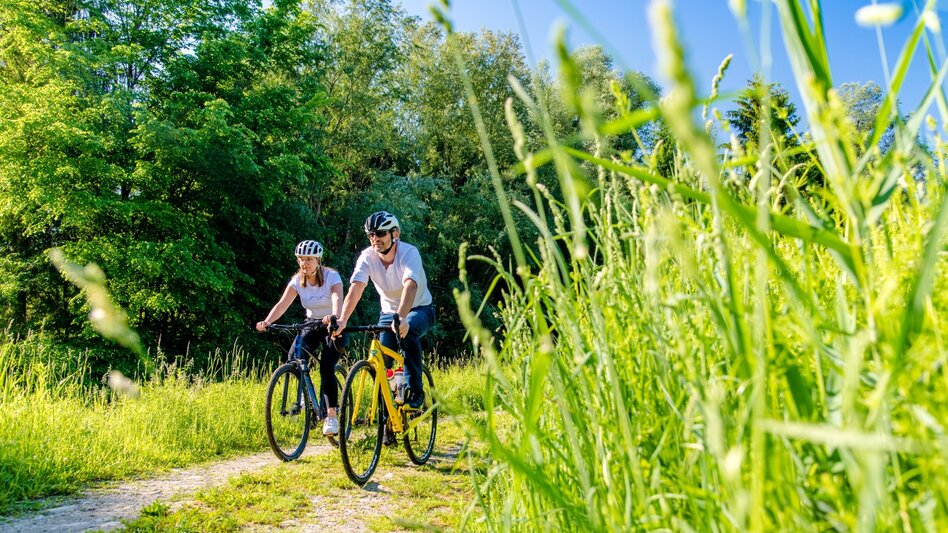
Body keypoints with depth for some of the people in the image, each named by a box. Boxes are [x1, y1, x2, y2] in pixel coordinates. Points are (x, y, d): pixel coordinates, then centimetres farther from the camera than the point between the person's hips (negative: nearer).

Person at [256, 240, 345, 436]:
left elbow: (337, 299, -38)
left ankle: (331, 416, -11)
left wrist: (334, 317, -60)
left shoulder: (331, 276, -19)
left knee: (326, 368, -20)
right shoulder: (297, 280, -8)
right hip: (312, 324, 4)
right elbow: (282, 303, -21)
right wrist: (267, 322, -40)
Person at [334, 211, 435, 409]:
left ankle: (416, 390, -22)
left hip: (420, 309, -3)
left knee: (408, 330, -35)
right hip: (389, 312, 4)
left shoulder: (409, 252, -26)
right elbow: (355, 290, -28)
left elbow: (410, 287, -43)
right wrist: (342, 320, -45)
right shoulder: (367, 256, -16)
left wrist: (401, 318, -59)